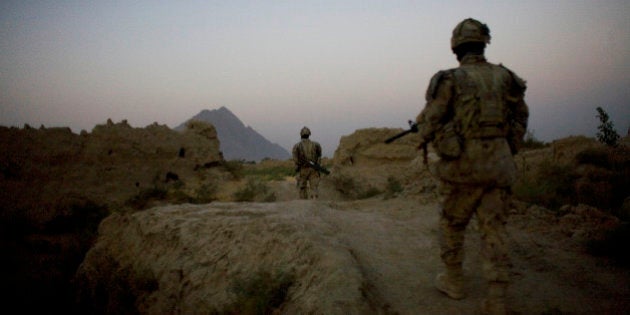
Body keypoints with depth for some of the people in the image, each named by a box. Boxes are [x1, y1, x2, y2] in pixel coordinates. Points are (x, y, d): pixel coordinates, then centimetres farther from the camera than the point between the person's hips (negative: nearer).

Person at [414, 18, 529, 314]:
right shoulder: (505, 77, 5)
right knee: (494, 230, 7)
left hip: (462, 167, -3)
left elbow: (427, 131, -6)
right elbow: (520, 119, 15)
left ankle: (454, 281, 29)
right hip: (498, 167, 3)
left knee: (451, 225, 17)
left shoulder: (449, 80, -7)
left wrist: (422, 122, 15)